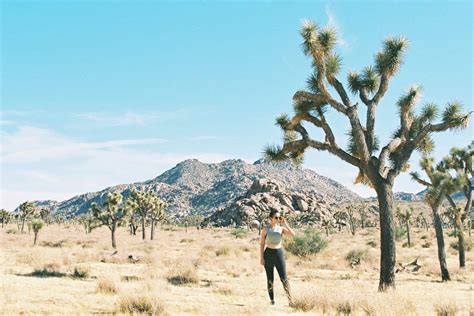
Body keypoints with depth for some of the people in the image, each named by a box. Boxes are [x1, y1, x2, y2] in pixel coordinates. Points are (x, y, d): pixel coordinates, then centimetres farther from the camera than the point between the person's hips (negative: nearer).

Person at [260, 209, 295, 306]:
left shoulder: (281, 228, 3)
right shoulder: (266, 229, -1)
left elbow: (293, 234, -11)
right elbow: (262, 244, 0)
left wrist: (285, 224, -11)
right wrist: (261, 257, -6)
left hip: (279, 253, 1)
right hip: (268, 253, -1)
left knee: (284, 278, -6)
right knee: (270, 279, 4)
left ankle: (290, 299, -3)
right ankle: (272, 300, 14)